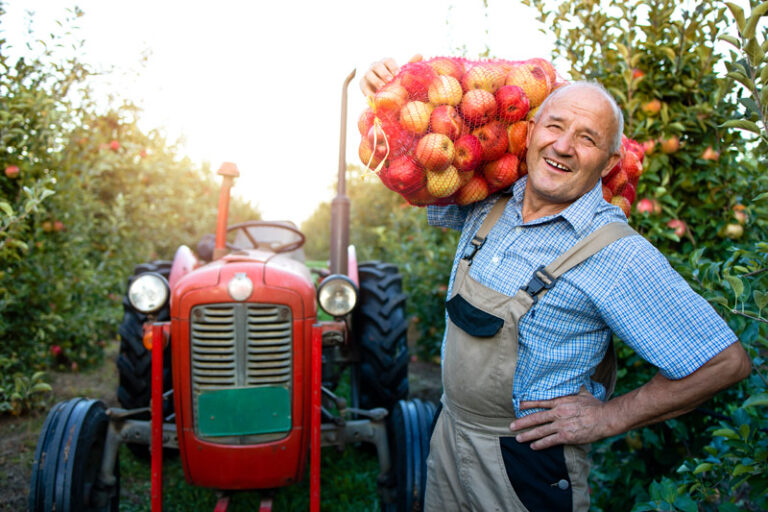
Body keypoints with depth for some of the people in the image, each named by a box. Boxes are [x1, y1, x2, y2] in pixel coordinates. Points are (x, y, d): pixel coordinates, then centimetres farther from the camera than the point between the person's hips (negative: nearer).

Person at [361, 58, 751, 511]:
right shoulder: (487, 205, -3)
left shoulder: (617, 254, -20)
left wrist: (609, 417, -15)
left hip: (528, 463, -5)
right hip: (450, 435, 6)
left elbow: (726, 361, -17)